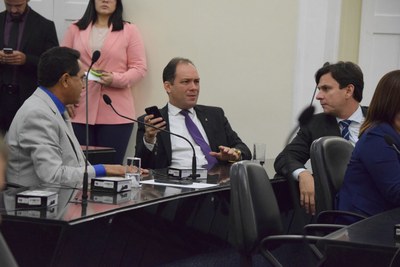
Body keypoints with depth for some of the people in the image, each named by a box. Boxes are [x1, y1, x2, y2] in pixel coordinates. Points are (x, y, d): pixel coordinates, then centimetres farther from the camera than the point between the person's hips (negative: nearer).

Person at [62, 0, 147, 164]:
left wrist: (115, 79, -15)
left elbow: (139, 68, 2)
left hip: (116, 114, -2)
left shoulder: (129, 31, 6)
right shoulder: (75, 29, 13)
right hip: (80, 111, 2)